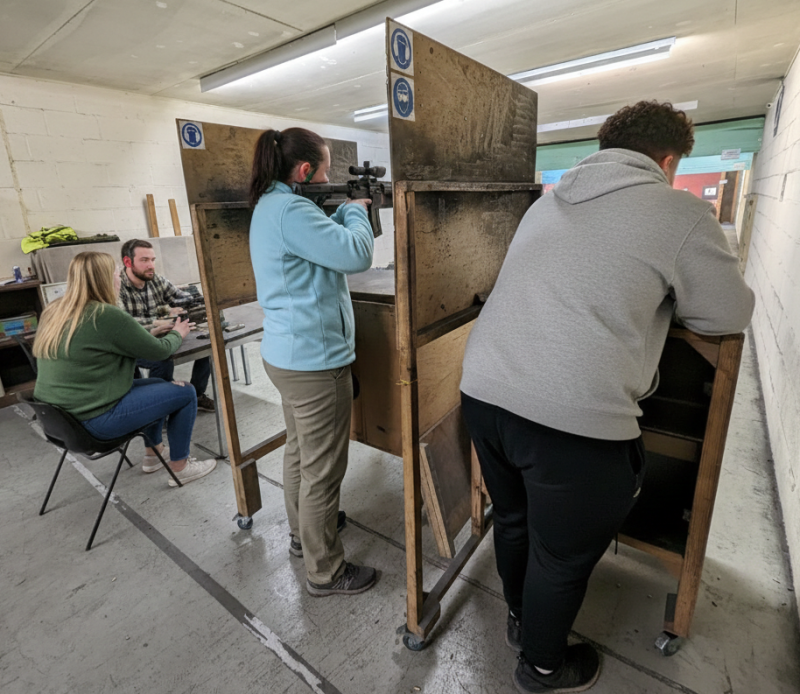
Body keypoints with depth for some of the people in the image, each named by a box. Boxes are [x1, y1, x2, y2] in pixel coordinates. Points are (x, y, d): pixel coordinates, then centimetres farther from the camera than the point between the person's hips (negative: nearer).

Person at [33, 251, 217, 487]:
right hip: (95, 420, -9)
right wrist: (177, 334, 9)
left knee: (159, 385, 23)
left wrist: (158, 329, 18)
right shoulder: (106, 315, -21)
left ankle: (153, 454, 36)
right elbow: (159, 350, -11)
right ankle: (180, 467, 12)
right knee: (185, 393, 1)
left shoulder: (54, 312, 5)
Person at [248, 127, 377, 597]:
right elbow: (356, 255, -23)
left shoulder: (268, 206, 13)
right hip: (315, 360, -11)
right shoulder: (290, 210, -19)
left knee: (300, 451, 24)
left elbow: (323, 242, 19)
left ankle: (303, 532, 46)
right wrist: (357, 211, -5)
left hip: (288, 353, 11)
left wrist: (346, 212, 11)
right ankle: (325, 572, 23)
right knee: (323, 469, 3)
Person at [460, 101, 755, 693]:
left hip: (484, 391, 7)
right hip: (574, 417, -6)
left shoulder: (548, 200, 18)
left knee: (513, 520, 27)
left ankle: (521, 620, 54)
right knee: (562, 554, 18)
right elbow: (729, 315, 7)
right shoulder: (681, 212, 0)